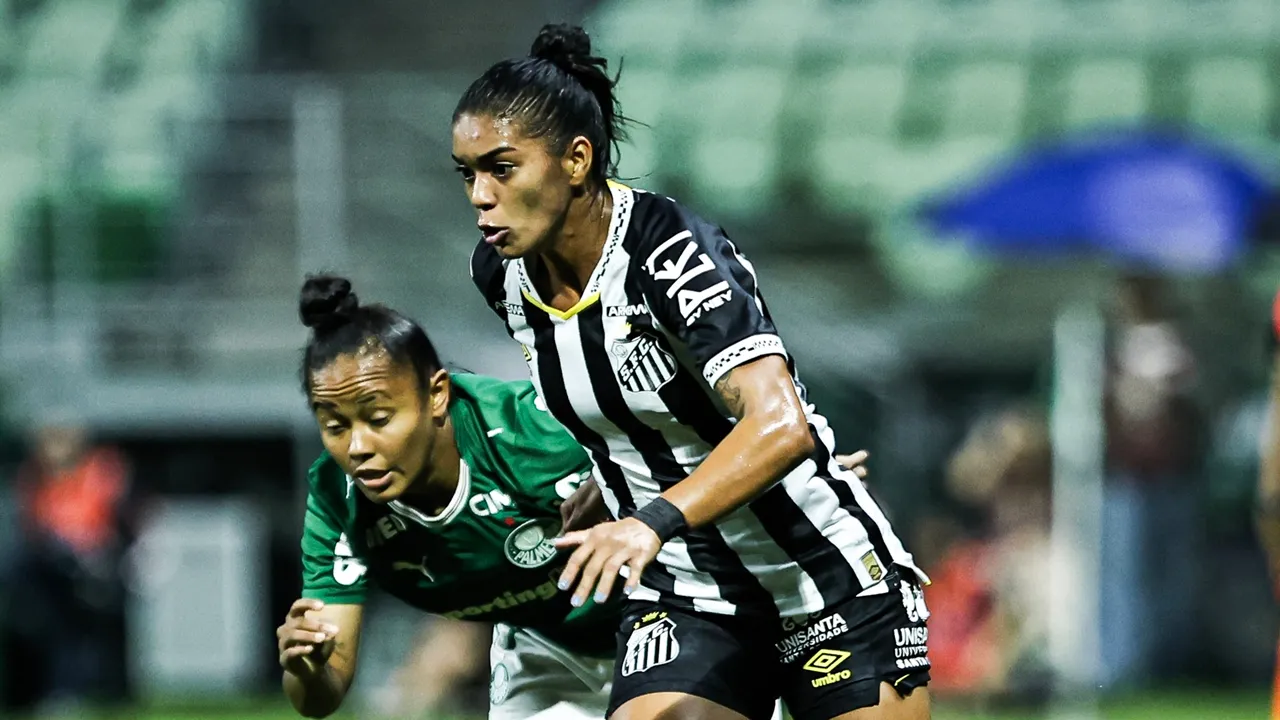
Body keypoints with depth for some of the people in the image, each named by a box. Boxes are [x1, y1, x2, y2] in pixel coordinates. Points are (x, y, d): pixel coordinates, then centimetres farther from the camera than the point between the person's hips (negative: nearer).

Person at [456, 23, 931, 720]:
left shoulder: (670, 251, -25)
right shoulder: (500, 275, -4)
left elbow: (783, 426, -39)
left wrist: (654, 522, -50)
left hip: (831, 578, -5)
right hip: (683, 602, 5)